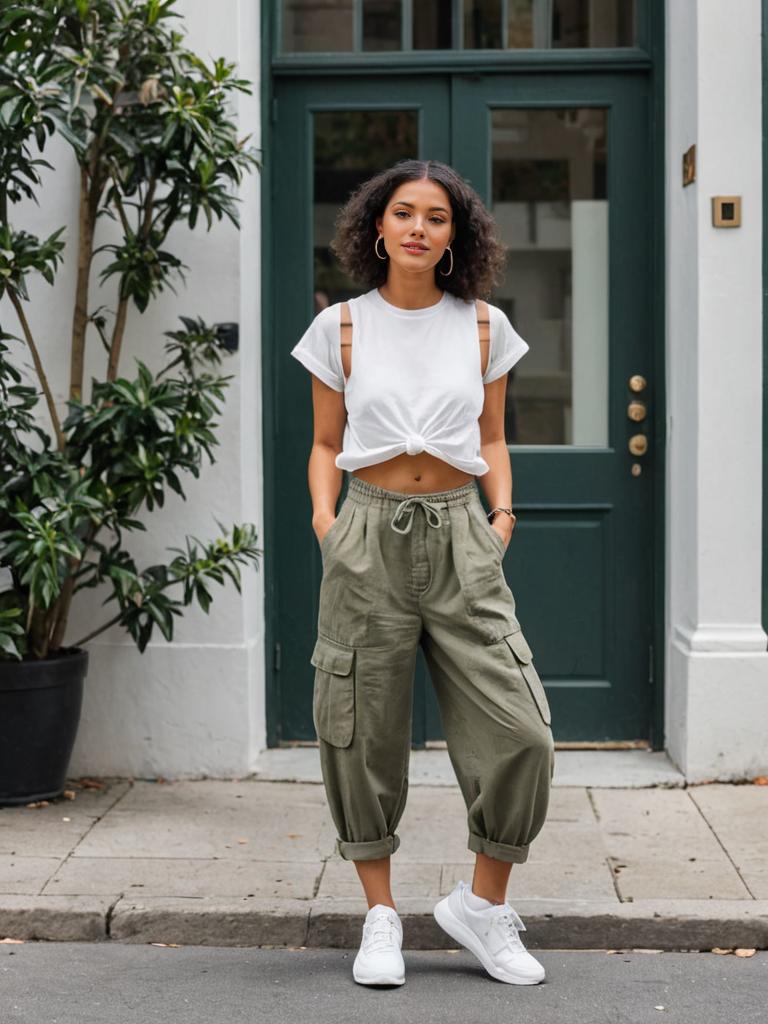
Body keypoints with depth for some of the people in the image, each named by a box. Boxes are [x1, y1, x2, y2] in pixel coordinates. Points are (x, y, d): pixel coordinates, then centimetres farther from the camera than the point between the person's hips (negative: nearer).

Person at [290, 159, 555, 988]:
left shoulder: (482, 326, 8)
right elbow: (325, 444, 10)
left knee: (519, 734, -7)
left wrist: (503, 512, -1)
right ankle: (380, 917, 19)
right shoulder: (341, 327, 5)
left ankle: (483, 904, 13)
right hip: (370, 535, -1)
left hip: (458, 535, 1)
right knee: (365, 735, 2)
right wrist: (324, 517, -5)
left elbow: (492, 441, 14)